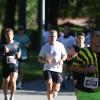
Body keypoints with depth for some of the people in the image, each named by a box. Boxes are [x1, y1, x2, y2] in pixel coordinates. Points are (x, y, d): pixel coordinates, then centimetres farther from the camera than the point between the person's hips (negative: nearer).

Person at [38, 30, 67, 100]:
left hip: (58, 70, 1)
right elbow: (40, 58, 5)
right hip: (48, 69, -1)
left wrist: (62, 60, -12)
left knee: (56, 88, 2)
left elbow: (65, 55, 10)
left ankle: (54, 91, 40)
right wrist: (45, 60, -16)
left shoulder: (60, 45, 1)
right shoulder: (45, 47, 0)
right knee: (49, 85, -22)